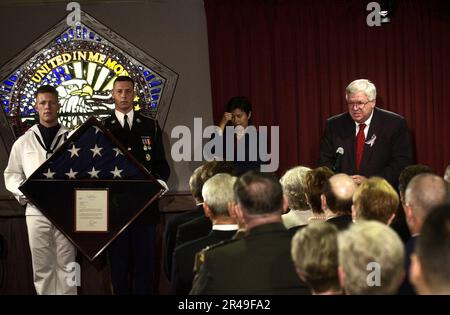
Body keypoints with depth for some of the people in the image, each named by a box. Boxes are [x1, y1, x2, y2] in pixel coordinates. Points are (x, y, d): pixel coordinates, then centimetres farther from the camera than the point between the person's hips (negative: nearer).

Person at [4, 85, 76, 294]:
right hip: (36, 211, 1)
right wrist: (24, 192, -5)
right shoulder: (24, 141, 10)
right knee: (42, 266, 4)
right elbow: (12, 174, 13)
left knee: (66, 265, 1)